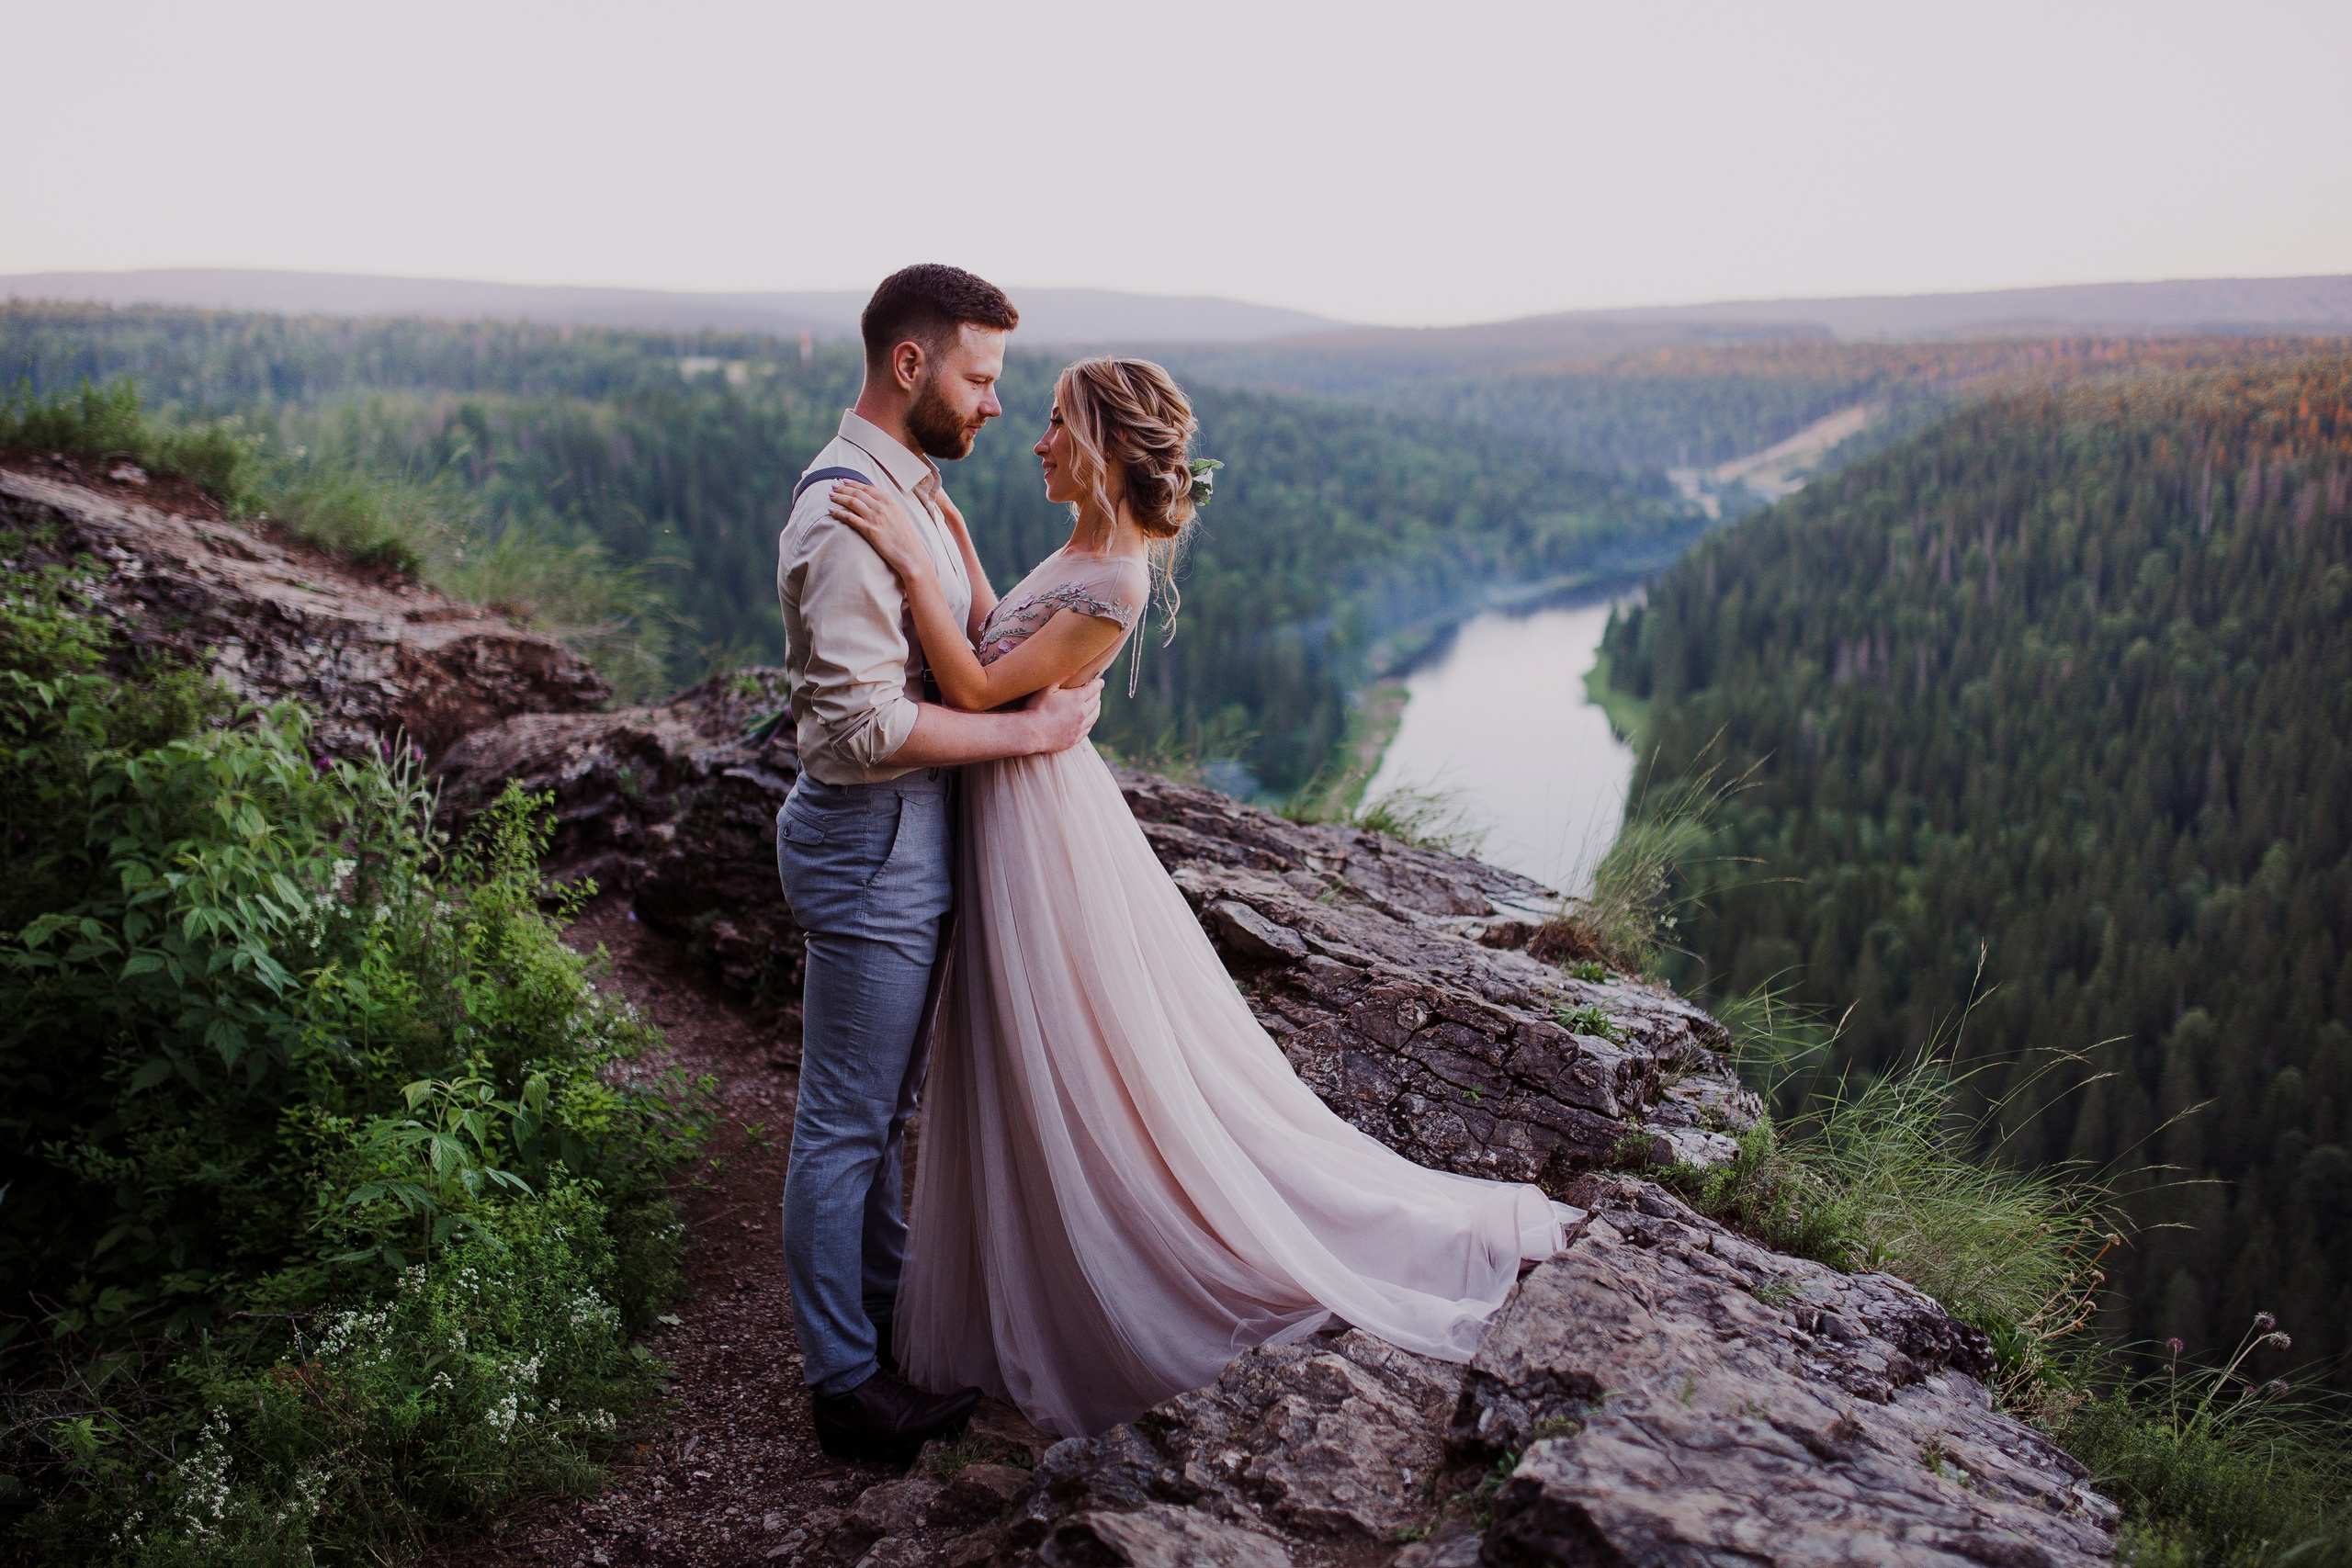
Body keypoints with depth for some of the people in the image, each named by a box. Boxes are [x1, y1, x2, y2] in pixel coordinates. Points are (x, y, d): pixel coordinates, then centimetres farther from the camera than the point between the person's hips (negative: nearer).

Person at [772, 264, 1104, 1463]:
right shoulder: (848, 514, -21)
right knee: (846, 1122, 3)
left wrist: (1045, 683, 6)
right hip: (870, 840, -10)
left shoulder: (909, 488, 11)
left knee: (880, 1106, 21)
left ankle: (890, 1321, 38)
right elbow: (865, 723, -28)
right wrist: (1031, 729, -21)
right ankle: (845, 1383, 18)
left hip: (909, 837, 10)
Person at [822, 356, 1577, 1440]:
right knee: (1033, 1075, 21)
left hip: (1042, 825, -10)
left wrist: (914, 562, -24)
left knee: (1090, 1075, 4)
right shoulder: (1085, 548, 6)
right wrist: (957, 556, 7)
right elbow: (999, 657, 10)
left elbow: (978, 689, -25)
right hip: (1010, 816, 10)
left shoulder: (1112, 582, -24)